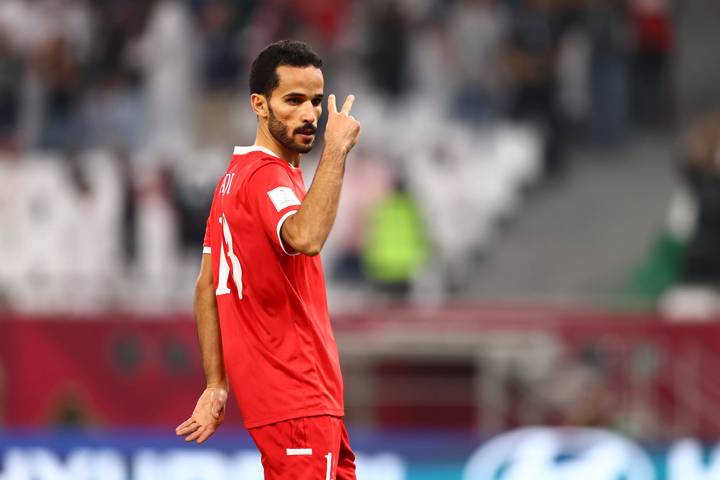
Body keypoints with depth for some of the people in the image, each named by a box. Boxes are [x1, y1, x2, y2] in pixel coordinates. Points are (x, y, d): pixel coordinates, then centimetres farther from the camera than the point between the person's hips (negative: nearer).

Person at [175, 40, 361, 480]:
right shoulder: (267, 176, -15)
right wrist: (336, 150, -29)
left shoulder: (236, 176, 14)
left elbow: (207, 287, 16)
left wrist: (216, 385, 15)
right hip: (297, 402, -10)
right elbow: (305, 237, -37)